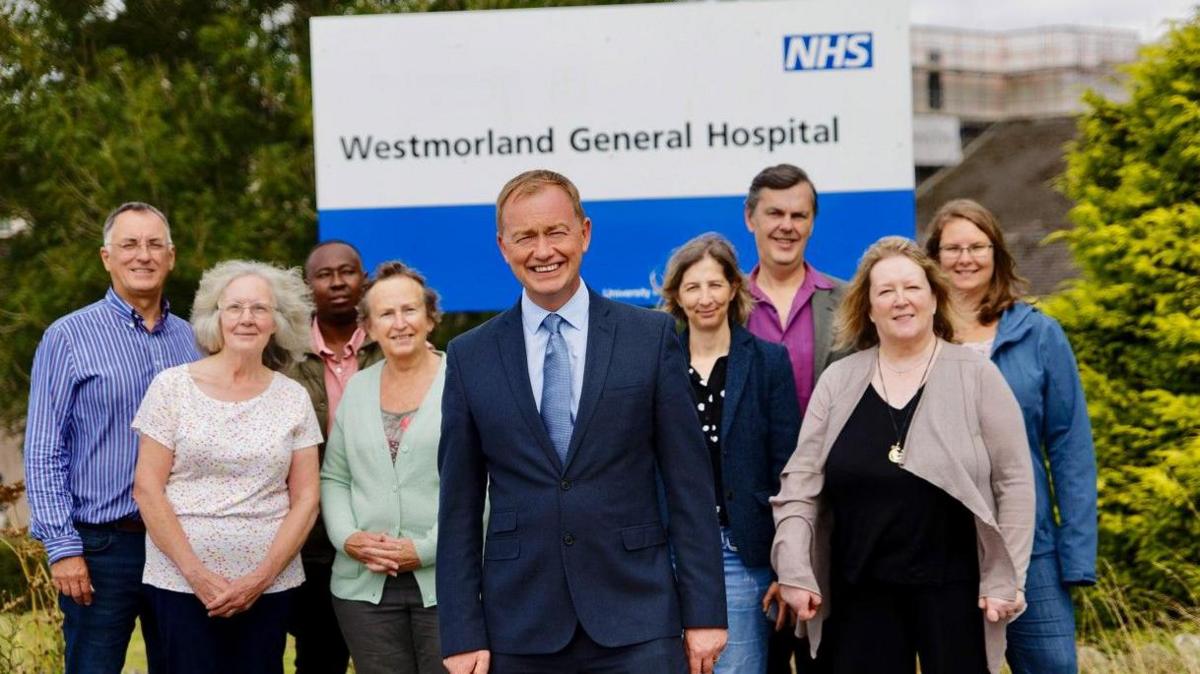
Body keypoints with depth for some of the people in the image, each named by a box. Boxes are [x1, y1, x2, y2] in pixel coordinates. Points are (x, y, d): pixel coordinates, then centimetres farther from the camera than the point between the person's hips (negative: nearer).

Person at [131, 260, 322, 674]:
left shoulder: (293, 398, 5)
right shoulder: (173, 386, 0)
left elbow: (306, 499, 4)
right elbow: (147, 487, -3)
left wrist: (261, 577, -7)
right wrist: (195, 573, -9)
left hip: (270, 585, 2)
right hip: (181, 581, -2)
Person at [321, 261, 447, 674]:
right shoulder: (356, 389, 12)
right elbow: (333, 479, 14)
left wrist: (427, 550, -14)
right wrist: (348, 539, -4)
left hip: (449, 583, -4)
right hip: (365, 586, 4)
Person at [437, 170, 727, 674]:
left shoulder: (651, 337, 2)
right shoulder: (469, 357, 5)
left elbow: (689, 485, 2)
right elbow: (459, 506, 5)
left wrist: (703, 613, -2)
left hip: (637, 623, -1)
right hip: (519, 633, 1)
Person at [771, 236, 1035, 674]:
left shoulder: (976, 377, -1)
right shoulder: (837, 382, 6)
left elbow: (1014, 482, -2)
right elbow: (800, 486, 5)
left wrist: (1004, 580, -7)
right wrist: (795, 572, -4)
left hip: (954, 589, -2)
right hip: (861, 593, 2)